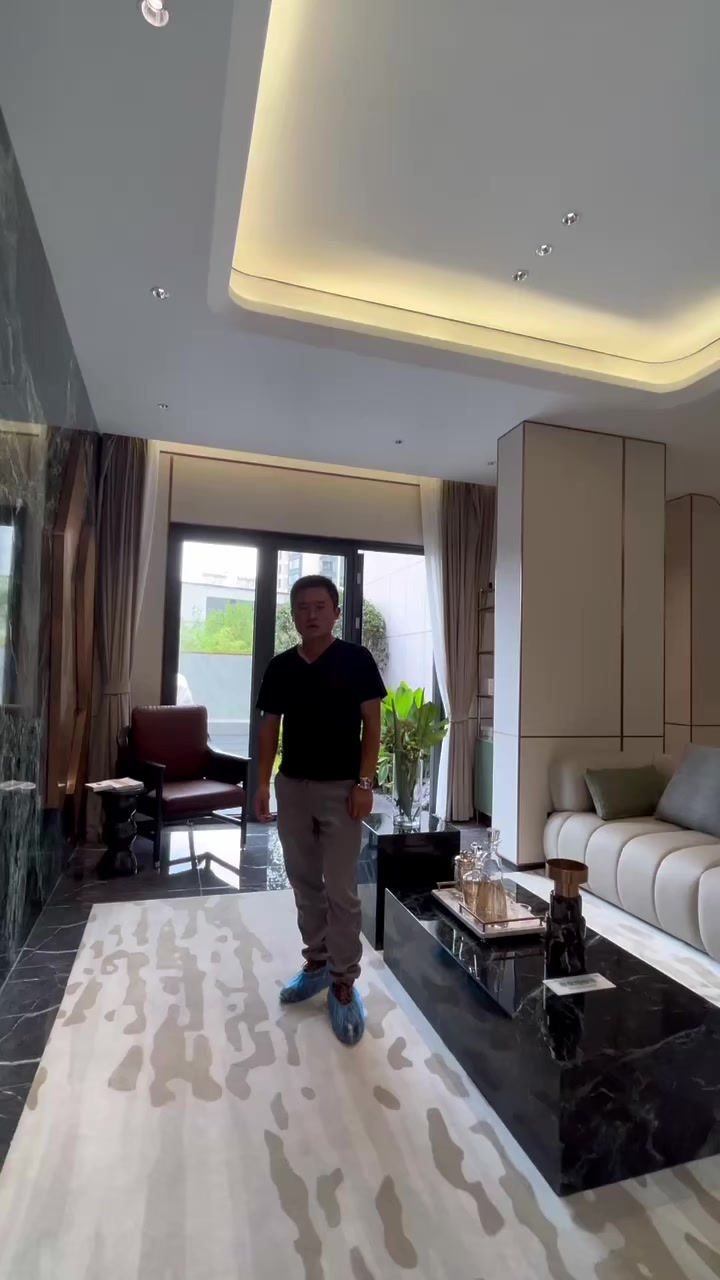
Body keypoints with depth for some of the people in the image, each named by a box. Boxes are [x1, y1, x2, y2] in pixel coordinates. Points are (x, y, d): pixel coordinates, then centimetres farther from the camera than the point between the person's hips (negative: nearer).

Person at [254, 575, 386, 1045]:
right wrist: (263, 782, 3)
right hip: (292, 787, 4)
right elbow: (270, 727, 8)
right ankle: (317, 962, 33)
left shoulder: (357, 660, -7)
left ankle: (344, 983, 17)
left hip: (341, 789, -4)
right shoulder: (280, 667, 4)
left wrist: (364, 783, -13)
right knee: (305, 883, 15)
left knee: (342, 891, 1)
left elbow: (372, 724, -7)